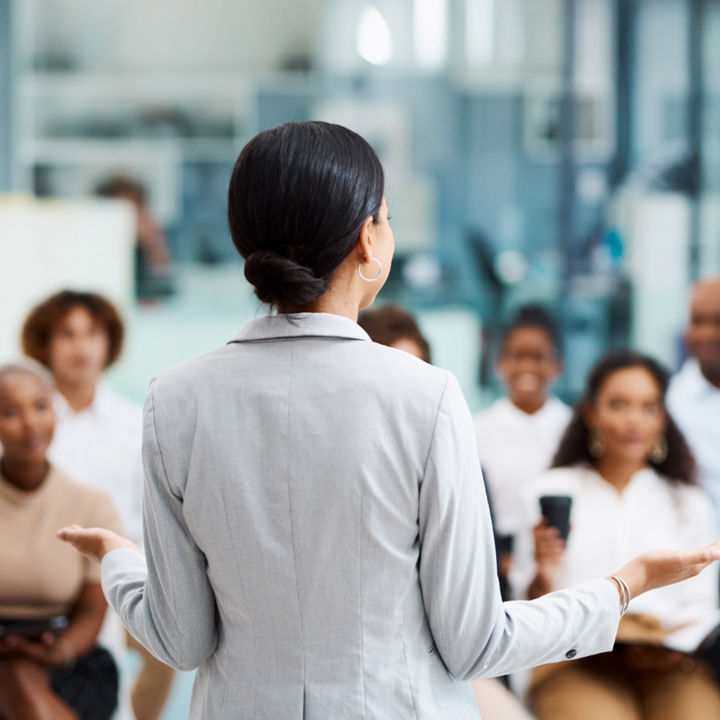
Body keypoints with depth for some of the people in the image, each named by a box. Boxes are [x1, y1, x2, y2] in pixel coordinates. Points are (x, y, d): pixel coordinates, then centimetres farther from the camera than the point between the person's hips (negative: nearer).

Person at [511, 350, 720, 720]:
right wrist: (544, 576, -9)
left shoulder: (690, 504, 23)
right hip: (577, 660, -2)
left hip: (671, 664, 2)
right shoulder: (551, 492, 17)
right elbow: (528, 608, 13)